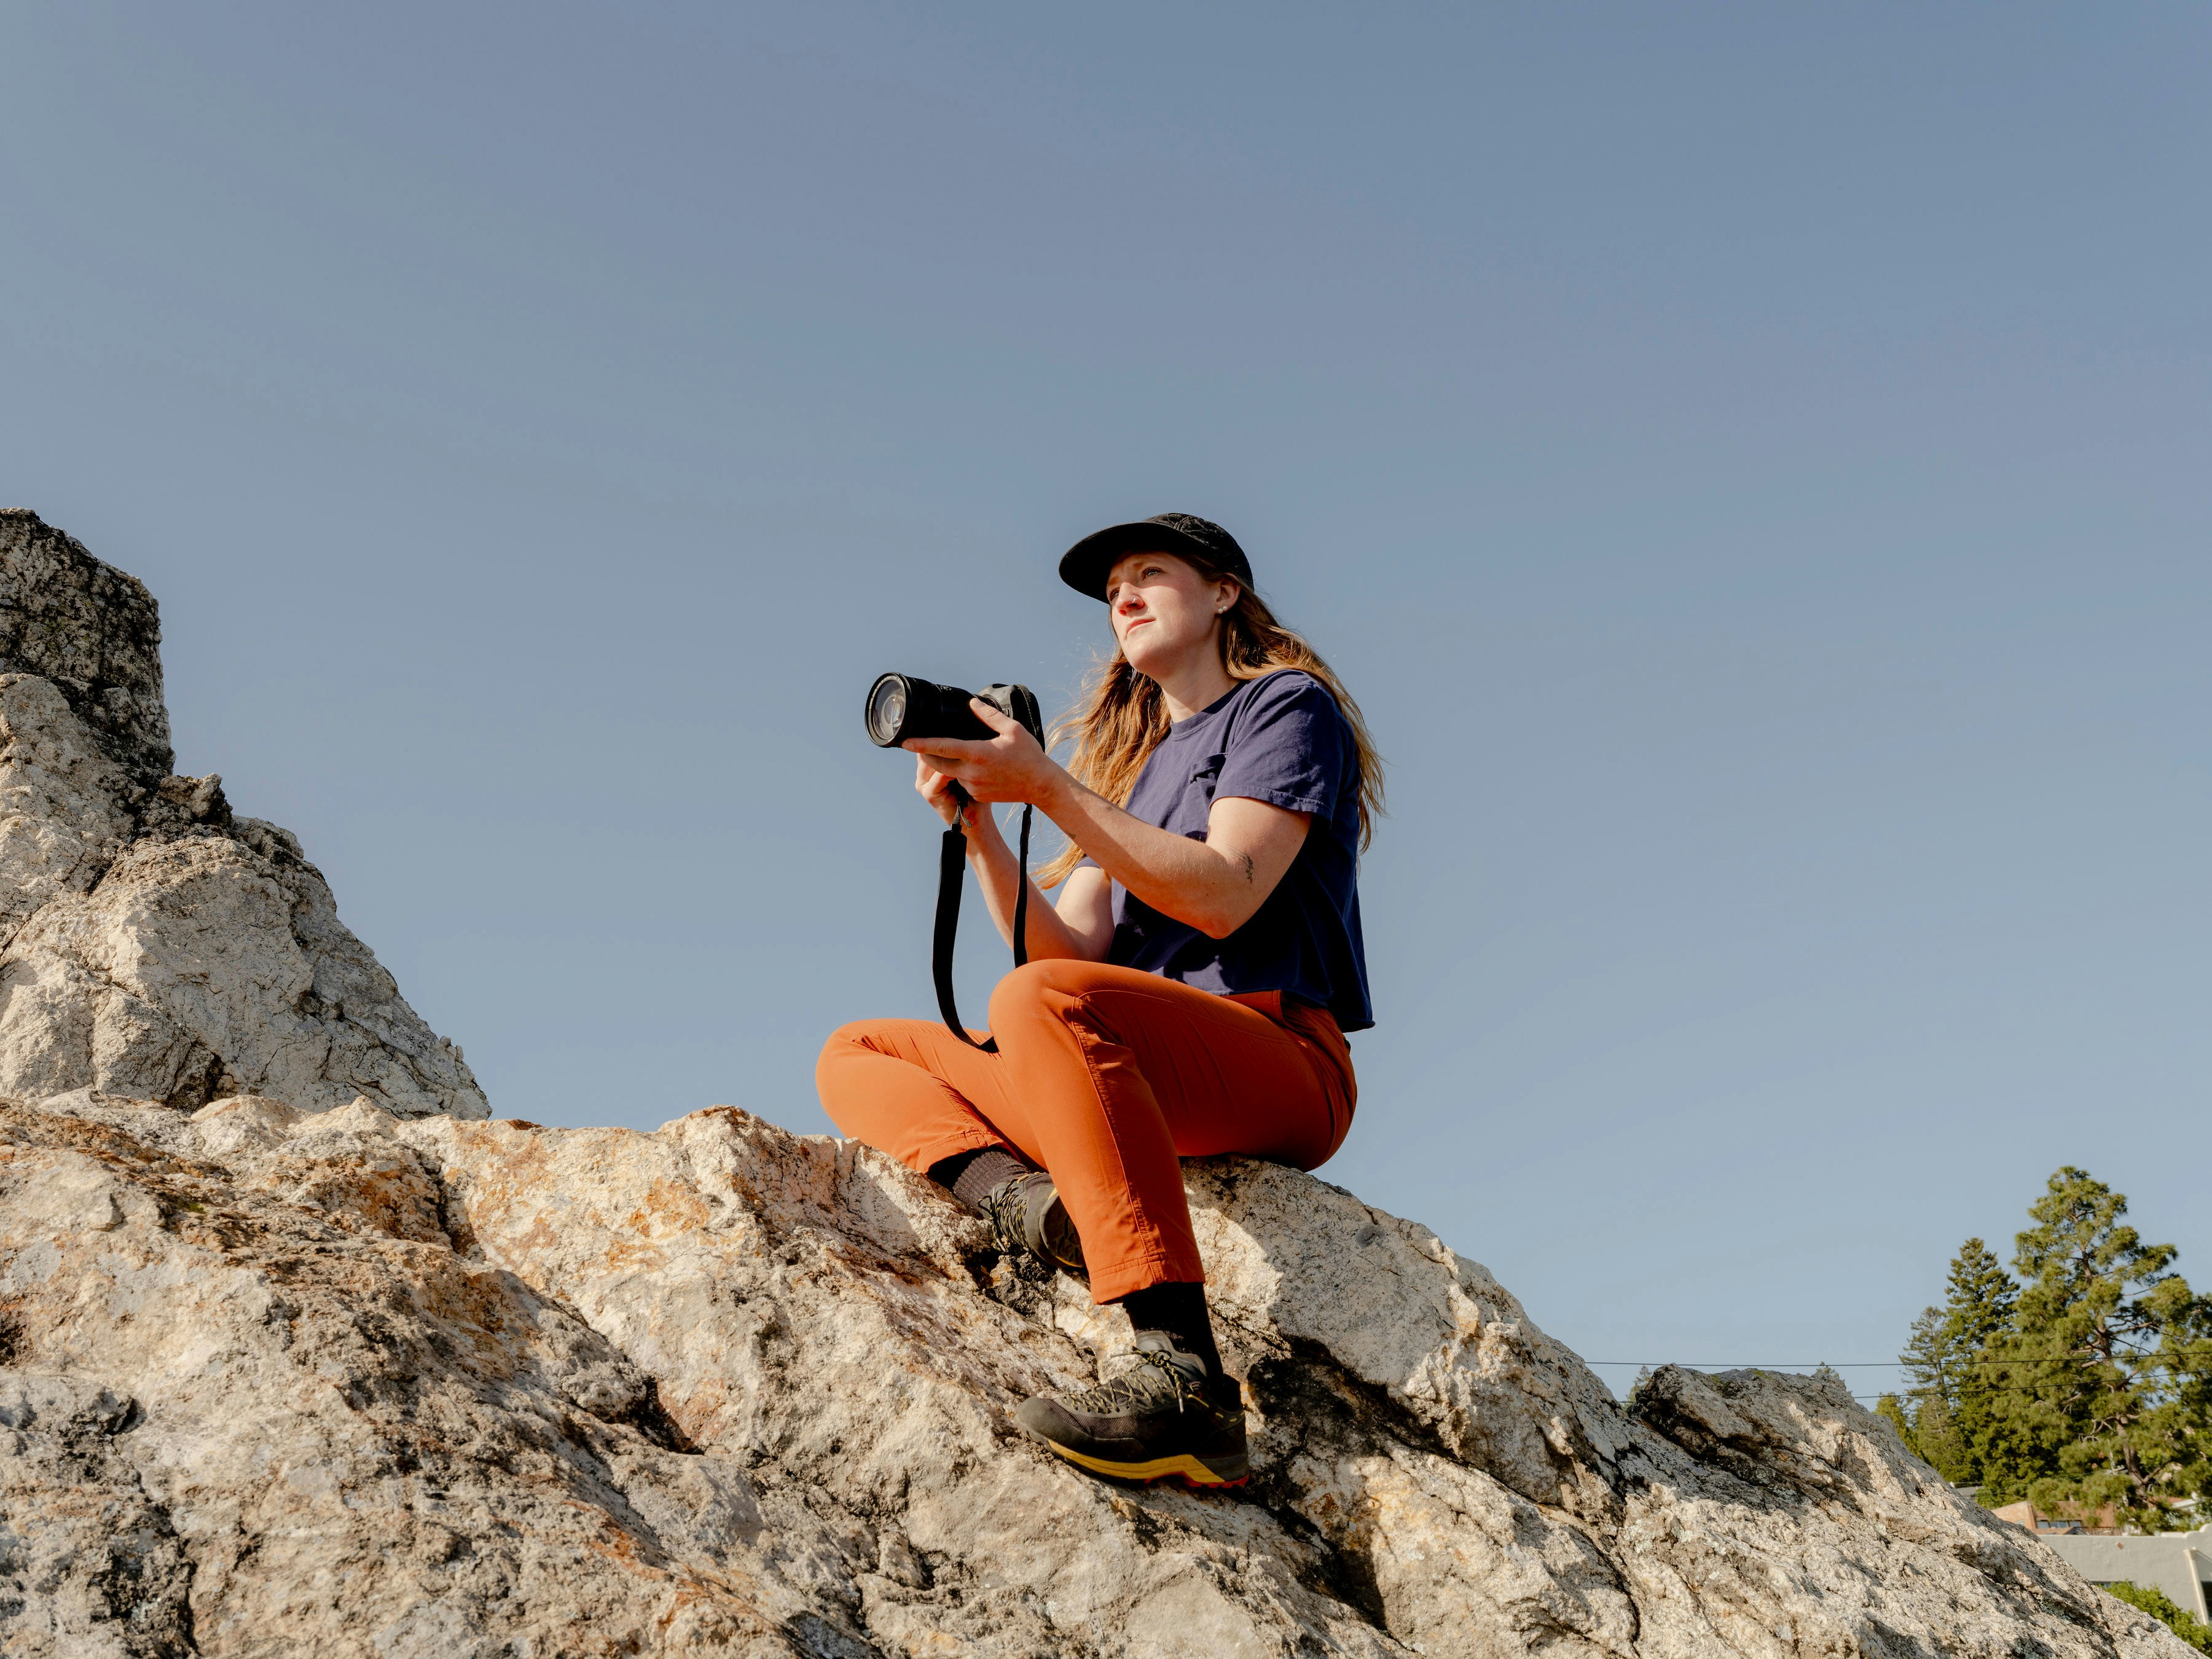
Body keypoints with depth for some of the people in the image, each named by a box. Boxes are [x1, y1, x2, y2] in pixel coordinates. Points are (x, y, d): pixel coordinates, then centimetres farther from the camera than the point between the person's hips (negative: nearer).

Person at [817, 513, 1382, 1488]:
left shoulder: (1289, 706, 6)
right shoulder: (1129, 765, 25)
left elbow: (1225, 897, -13)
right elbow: (1071, 950, 10)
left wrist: (1046, 785, -15)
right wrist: (977, 824, -4)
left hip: (1280, 1059, -7)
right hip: (1144, 1075, 7)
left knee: (1040, 1003, -35)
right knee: (858, 1057, 3)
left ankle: (1186, 1381, -44)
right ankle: (1021, 1197, -29)